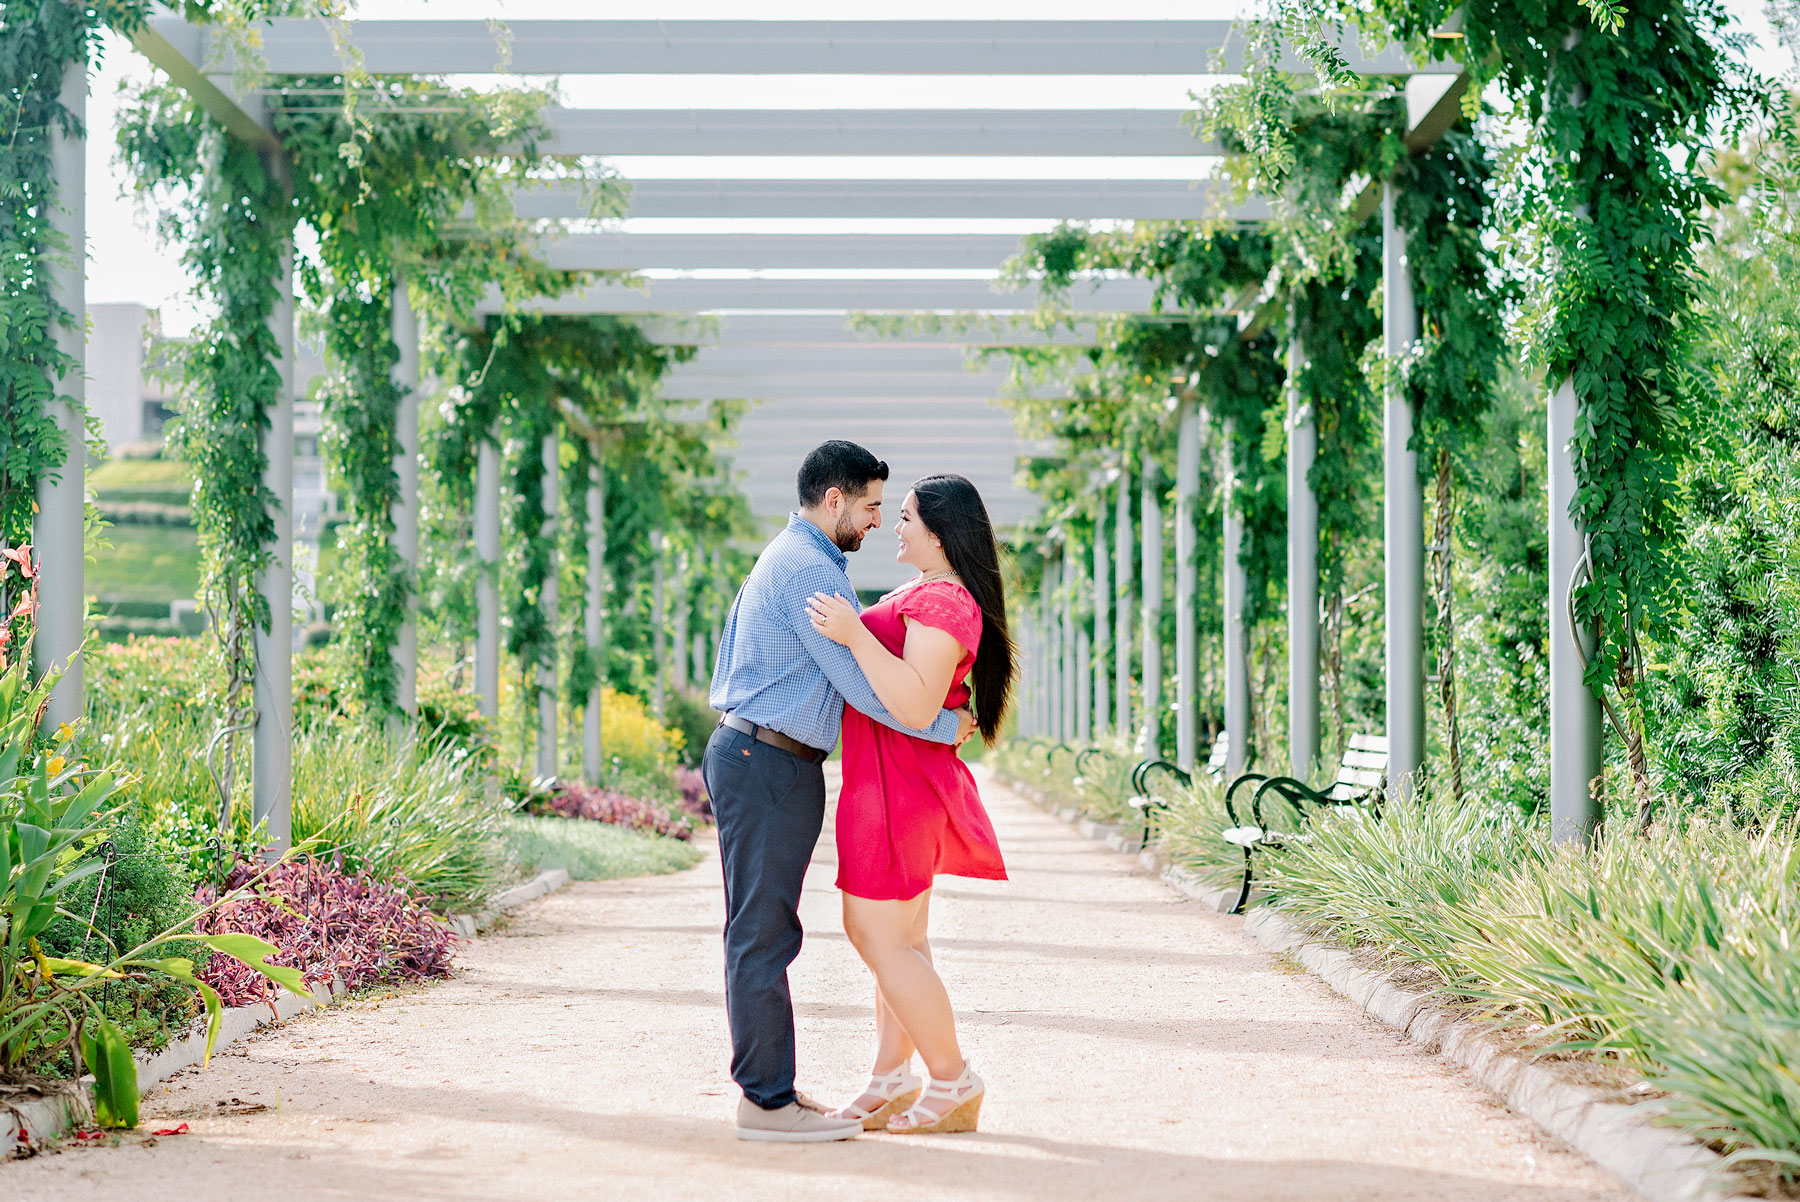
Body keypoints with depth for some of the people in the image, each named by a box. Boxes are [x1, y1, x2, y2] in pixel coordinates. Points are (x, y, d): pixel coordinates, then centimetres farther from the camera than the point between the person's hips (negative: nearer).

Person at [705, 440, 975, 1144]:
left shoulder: (785, 559, 20)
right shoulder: (809, 569, -15)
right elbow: (860, 682, -16)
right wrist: (943, 726, -7)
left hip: (750, 753, 11)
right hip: (771, 764, -11)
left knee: (765, 931, 11)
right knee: (763, 933, -9)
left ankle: (768, 1087, 15)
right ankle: (767, 1101, -7)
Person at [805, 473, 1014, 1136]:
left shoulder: (943, 601, -19)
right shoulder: (927, 593, 16)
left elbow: (915, 705, -29)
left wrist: (855, 634, -31)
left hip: (901, 784, -11)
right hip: (890, 783, 11)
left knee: (881, 938, -7)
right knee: (899, 936, 13)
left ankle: (955, 1084, 1)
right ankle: (891, 1081, 19)